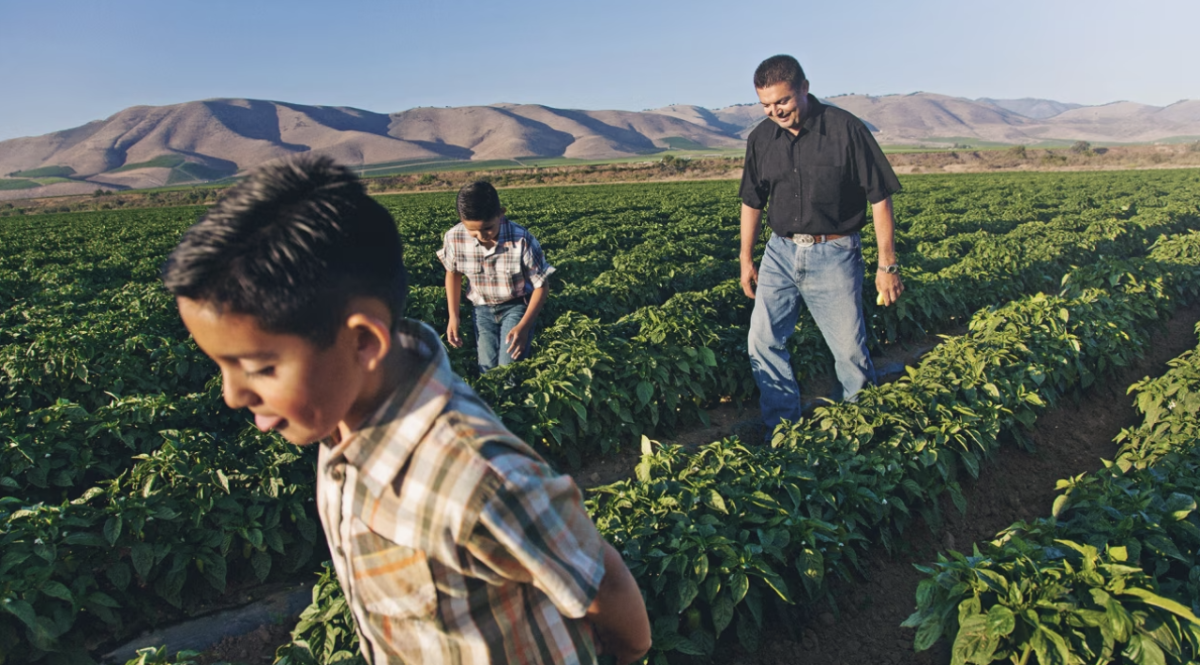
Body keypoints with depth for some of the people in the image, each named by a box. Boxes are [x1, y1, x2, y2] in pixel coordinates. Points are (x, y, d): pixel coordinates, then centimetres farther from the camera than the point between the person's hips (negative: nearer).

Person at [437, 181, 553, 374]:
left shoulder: (522, 240, -29)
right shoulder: (454, 238, -20)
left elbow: (542, 286, -15)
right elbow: (453, 273, 4)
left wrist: (524, 326, -24)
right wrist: (453, 317, 0)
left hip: (516, 306, -3)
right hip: (483, 310, 3)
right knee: (487, 370, 2)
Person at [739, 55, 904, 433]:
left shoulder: (846, 129, -11)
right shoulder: (761, 138, 3)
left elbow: (880, 198, -7)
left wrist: (887, 264, -7)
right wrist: (746, 259, 14)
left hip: (834, 255, -4)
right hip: (781, 252, 4)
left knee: (850, 350, 2)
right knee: (762, 343, 0)